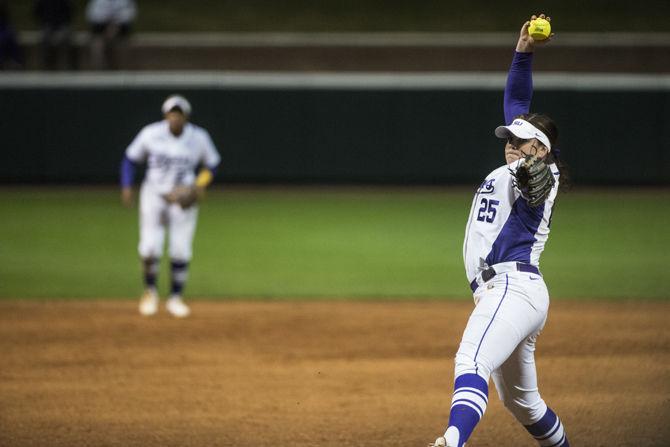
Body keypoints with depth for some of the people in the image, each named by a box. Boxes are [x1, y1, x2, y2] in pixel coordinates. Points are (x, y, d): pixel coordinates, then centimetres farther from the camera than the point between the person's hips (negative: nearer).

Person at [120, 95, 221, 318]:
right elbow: (130, 159, 2)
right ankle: (150, 291, 14)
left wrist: (200, 186, -8)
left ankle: (175, 299, 14)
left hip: (183, 199, 1)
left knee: (181, 250, -2)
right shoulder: (151, 134, -10)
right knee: (150, 248, -11)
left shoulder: (199, 138, -8)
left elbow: (212, 164, 8)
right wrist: (126, 187, -8)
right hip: (154, 195, -1)